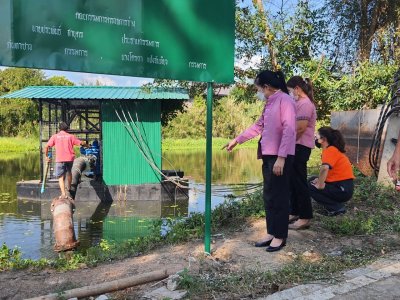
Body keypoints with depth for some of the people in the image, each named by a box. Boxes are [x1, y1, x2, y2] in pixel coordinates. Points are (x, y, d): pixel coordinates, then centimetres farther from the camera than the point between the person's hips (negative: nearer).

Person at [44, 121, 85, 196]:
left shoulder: (55, 136, 9)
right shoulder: (70, 136, 11)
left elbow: (46, 147, 3)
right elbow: (81, 143, 8)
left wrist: (46, 156, 17)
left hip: (59, 159, -2)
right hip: (70, 158, 2)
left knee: (61, 177, 1)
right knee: (69, 172, 28)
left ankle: (63, 194, -14)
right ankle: (69, 187, 42)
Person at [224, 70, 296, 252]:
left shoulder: (285, 100, -12)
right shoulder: (269, 103, 16)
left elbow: (289, 131, -19)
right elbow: (258, 126, 25)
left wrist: (281, 157, -23)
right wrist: (236, 140, 28)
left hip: (280, 157, -9)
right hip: (268, 156, 9)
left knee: (279, 197, 0)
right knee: (269, 196, 13)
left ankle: (280, 237, 12)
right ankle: (271, 233, 23)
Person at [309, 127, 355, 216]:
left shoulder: (329, 150, -16)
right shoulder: (334, 149, 14)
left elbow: (324, 168, -35)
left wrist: (320, 185, -22)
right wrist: (320, 179, 1)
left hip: (342, 189, -9)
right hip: (342, 186, 9)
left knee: (310, 187, -5)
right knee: (311, 181, 17)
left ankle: (336, 208, -3)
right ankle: (336, 205, 13)